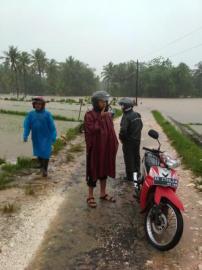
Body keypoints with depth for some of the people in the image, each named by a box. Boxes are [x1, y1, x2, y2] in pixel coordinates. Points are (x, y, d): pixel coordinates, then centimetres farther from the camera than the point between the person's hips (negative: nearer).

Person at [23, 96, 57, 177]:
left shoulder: (47, 114, -9)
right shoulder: (31, 114, -2)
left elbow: (52, 126, -9)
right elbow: (27, 125, -1)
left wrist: (53, 137, -13)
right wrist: (25, 135, -11)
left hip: (46, 137, -3)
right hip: (36, 138, 3)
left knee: (45, 154, -2)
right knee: (38, 153, 13)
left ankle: (45, 169, 14)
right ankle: (42, 166, 37)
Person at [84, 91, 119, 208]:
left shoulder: (108, 114, 9)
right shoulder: (89, 115, -11)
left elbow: (111, 130, 13)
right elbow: (91, 130, -23)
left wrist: (115, 143, 7)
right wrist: (100, 118, -23)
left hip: (107, 147, 7)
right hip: (95, 148, -6)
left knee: (105, 170, 16)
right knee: (93, 171, 3)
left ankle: (103, 193, 31)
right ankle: (90, 196, 17)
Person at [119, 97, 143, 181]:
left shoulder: (126, 117, -22)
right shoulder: (137, 115, 5)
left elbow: (123, 130, -29)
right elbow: (141, 125, 16)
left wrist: (121, 138, -12)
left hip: (129, 141, -8)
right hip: (137, 140, 8)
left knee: (129, 159, 3)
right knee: (136, 157, 19)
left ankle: (130, 176, 11)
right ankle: (137, 173, 32)